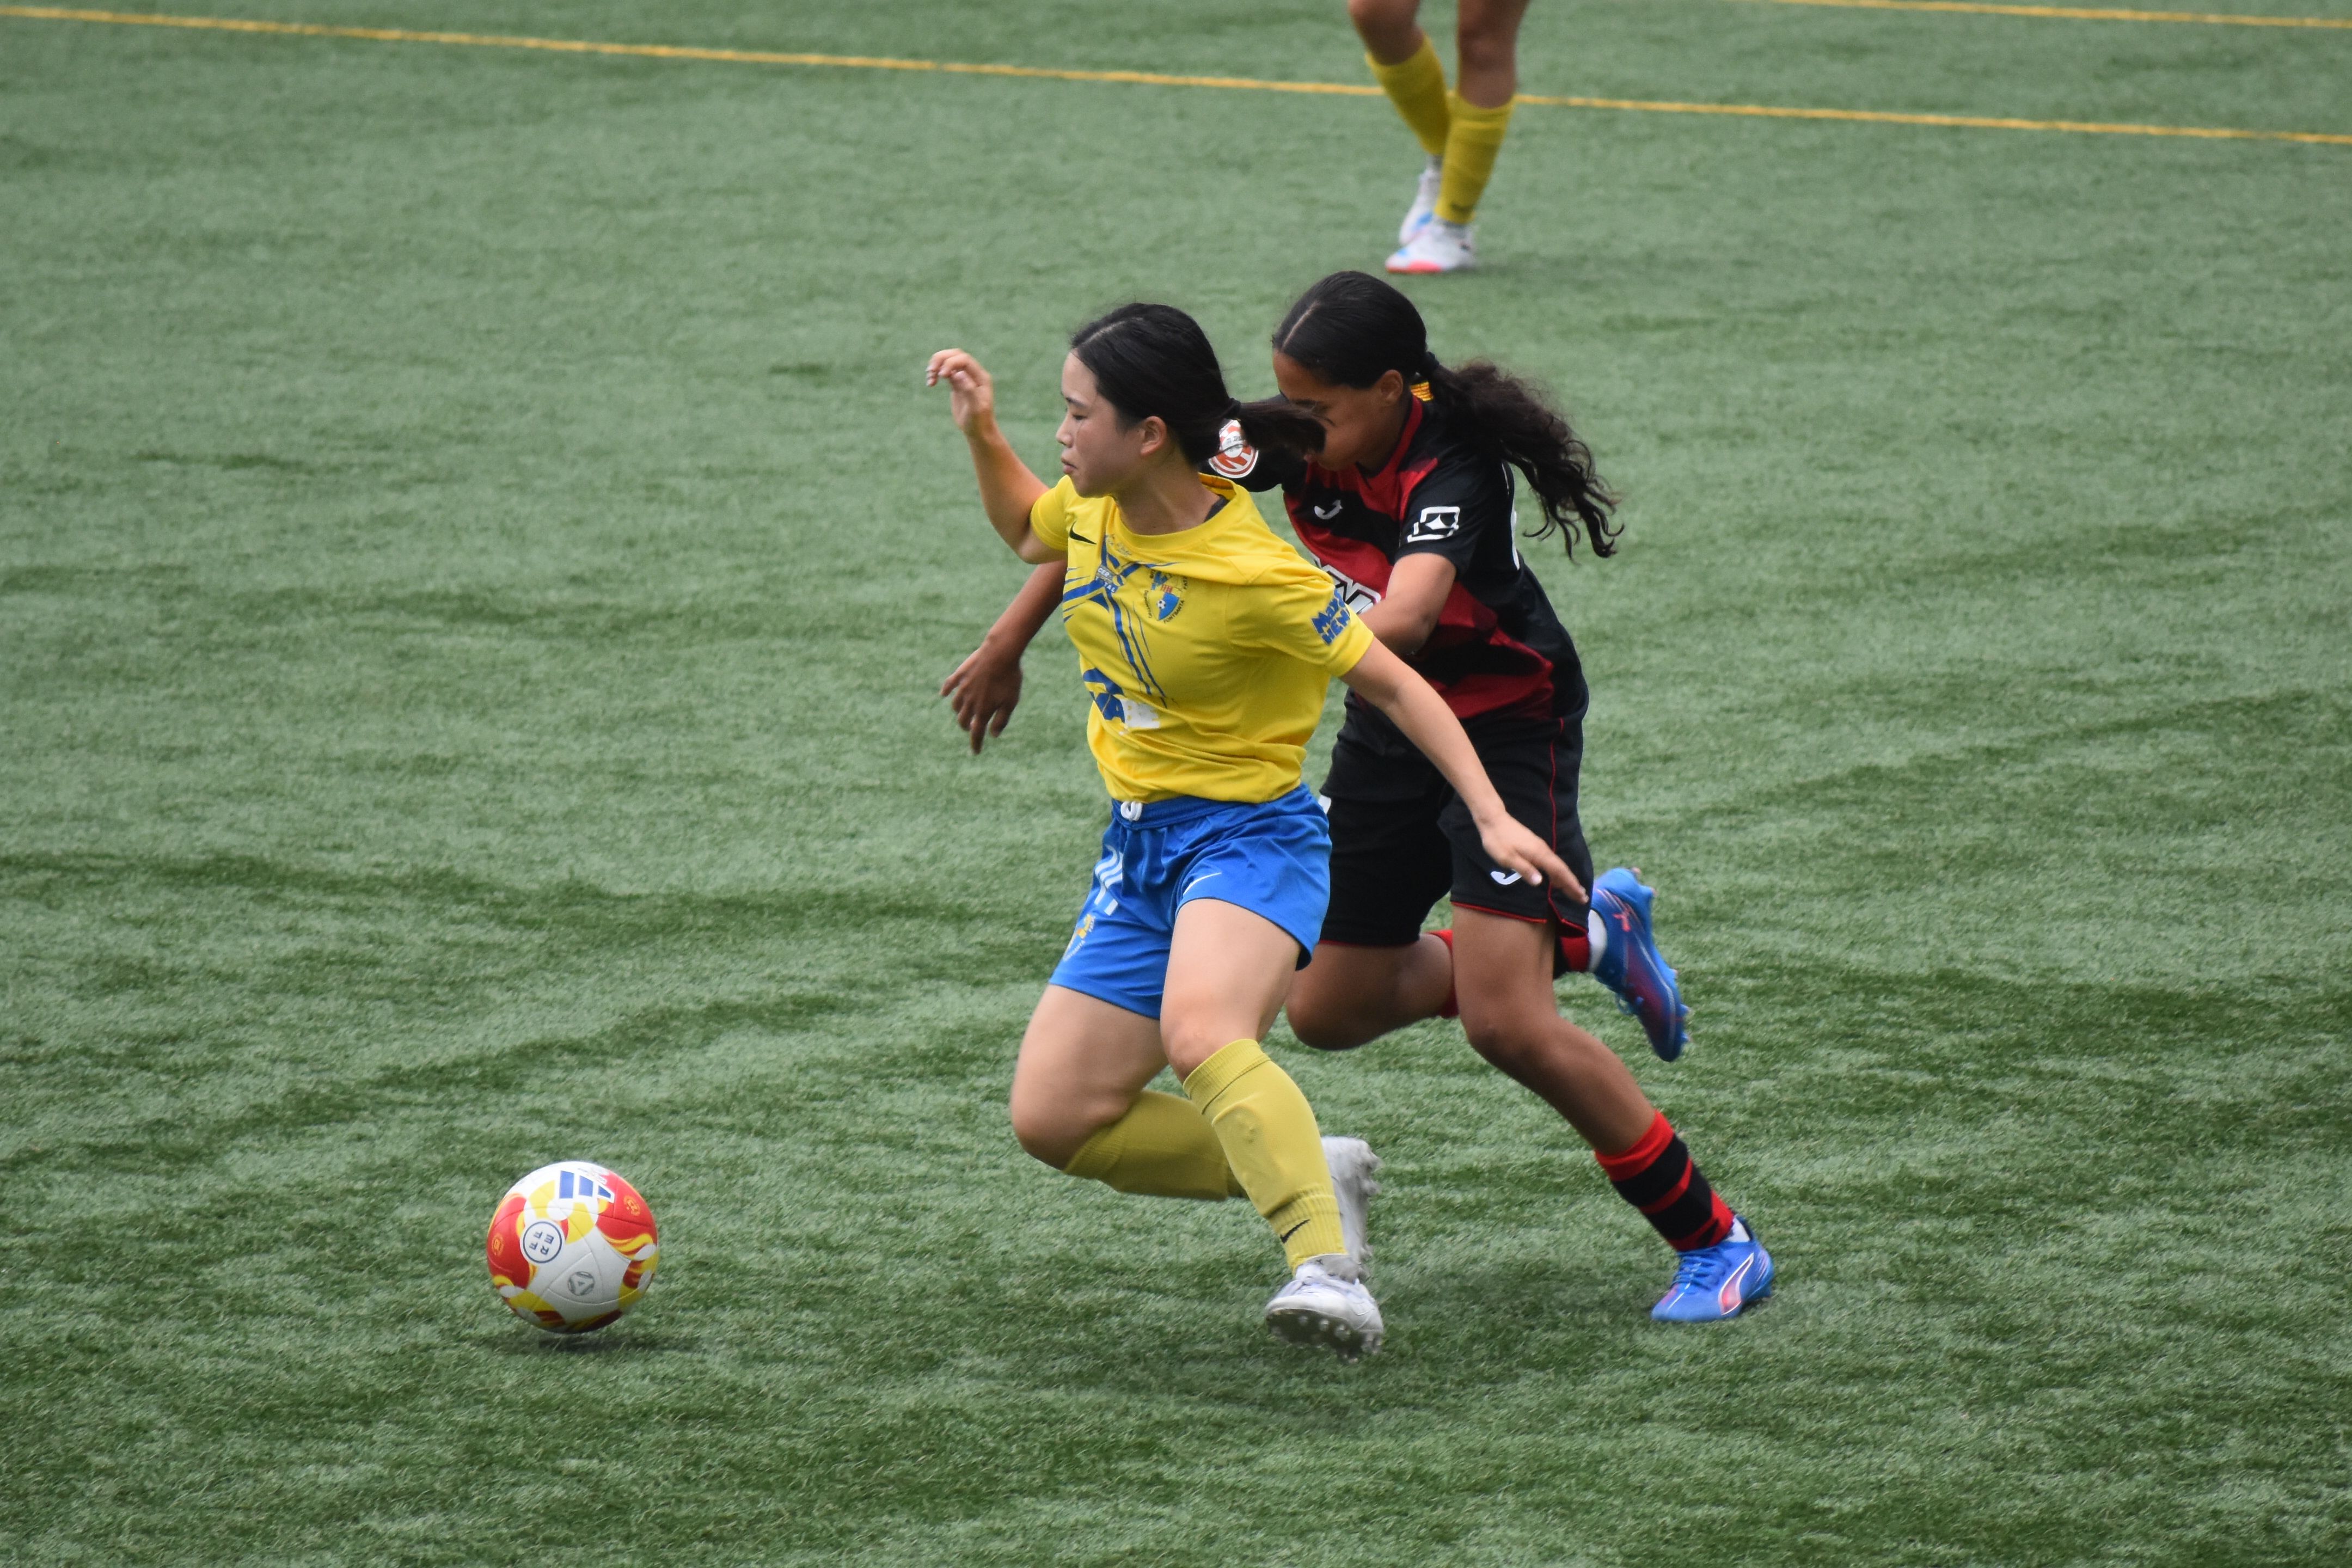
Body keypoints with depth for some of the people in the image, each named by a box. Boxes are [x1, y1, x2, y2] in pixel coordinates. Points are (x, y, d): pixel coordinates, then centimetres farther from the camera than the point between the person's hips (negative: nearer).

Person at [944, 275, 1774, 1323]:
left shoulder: (1452, 470, -31)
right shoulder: (1293, 439, -14)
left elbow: (1400, 622, -49)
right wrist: (1007, 644, -4)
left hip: (1507, 722, -7)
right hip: (1390, 731, 7)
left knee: (1505, 1021, -19)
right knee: (1329, 1010, 14)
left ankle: (1715, 1243, -5)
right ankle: (1586, 932, 35)